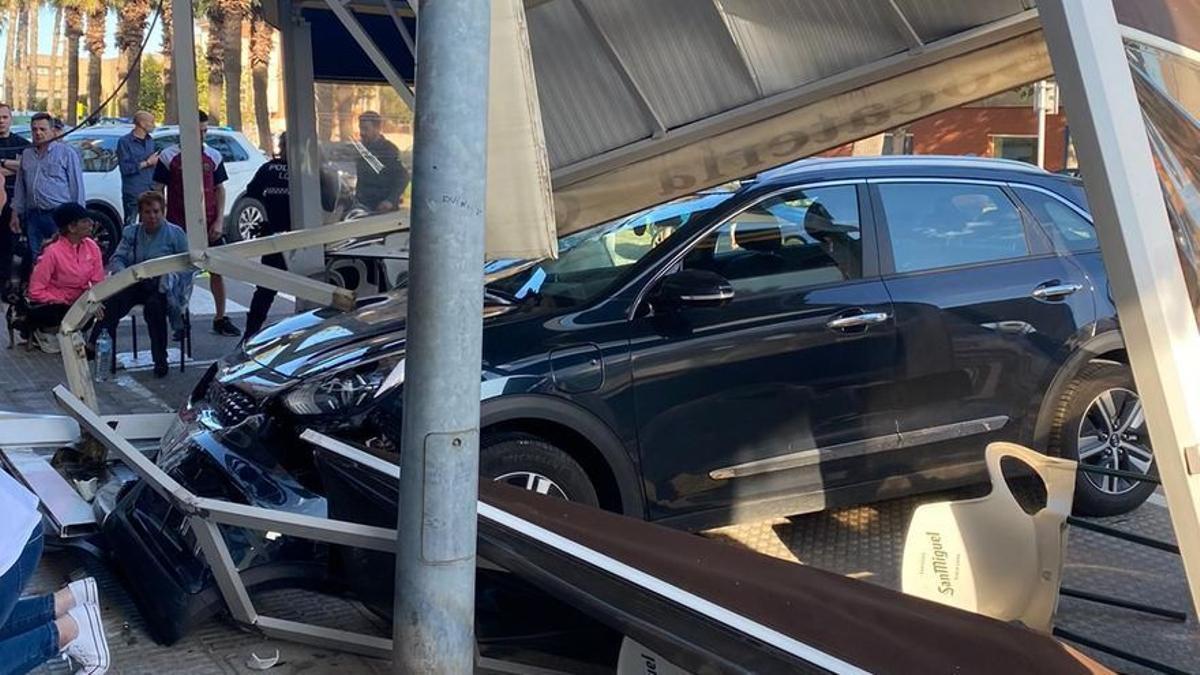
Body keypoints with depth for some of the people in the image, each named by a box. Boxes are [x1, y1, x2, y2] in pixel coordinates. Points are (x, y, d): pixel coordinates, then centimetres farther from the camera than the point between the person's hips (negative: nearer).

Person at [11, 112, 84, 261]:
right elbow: (19, 187, 20)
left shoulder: (66, 153, -2)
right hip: (33, 216, 6)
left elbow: (77, 186, -4)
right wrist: (16, 214, 17)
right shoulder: (26, 154, 15)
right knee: (35, 259, 9)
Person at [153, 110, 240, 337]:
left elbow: (219, 189, 10)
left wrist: (218, 221, 0)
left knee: (217, 270, 3)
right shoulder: (168, 156, -1)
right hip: (179, 226, -2)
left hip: (210, 226, 3)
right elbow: (159, 190, 2)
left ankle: (220, 318, 13)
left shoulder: (213, 157, 7)